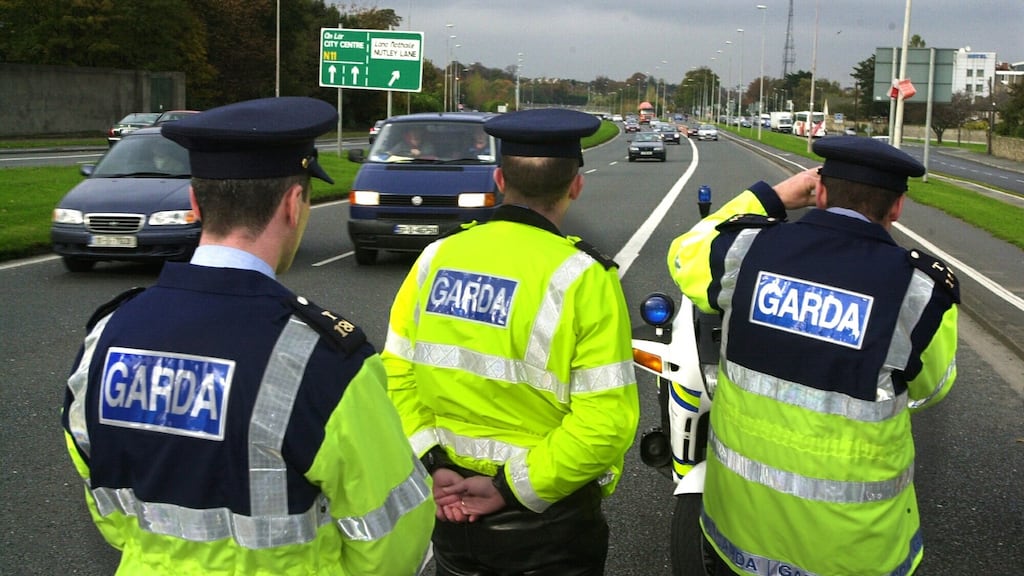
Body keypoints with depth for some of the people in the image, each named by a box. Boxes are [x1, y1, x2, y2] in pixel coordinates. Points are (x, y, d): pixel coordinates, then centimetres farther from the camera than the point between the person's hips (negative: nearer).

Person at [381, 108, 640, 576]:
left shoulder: (437, 257, -4)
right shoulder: (582, 278, -17)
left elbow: (396, 375, -2)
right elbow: (606, 421, -21)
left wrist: (432, 465, -5)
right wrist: (513, 487, -15)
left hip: (452, 508, 4)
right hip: (547, 519, -4)